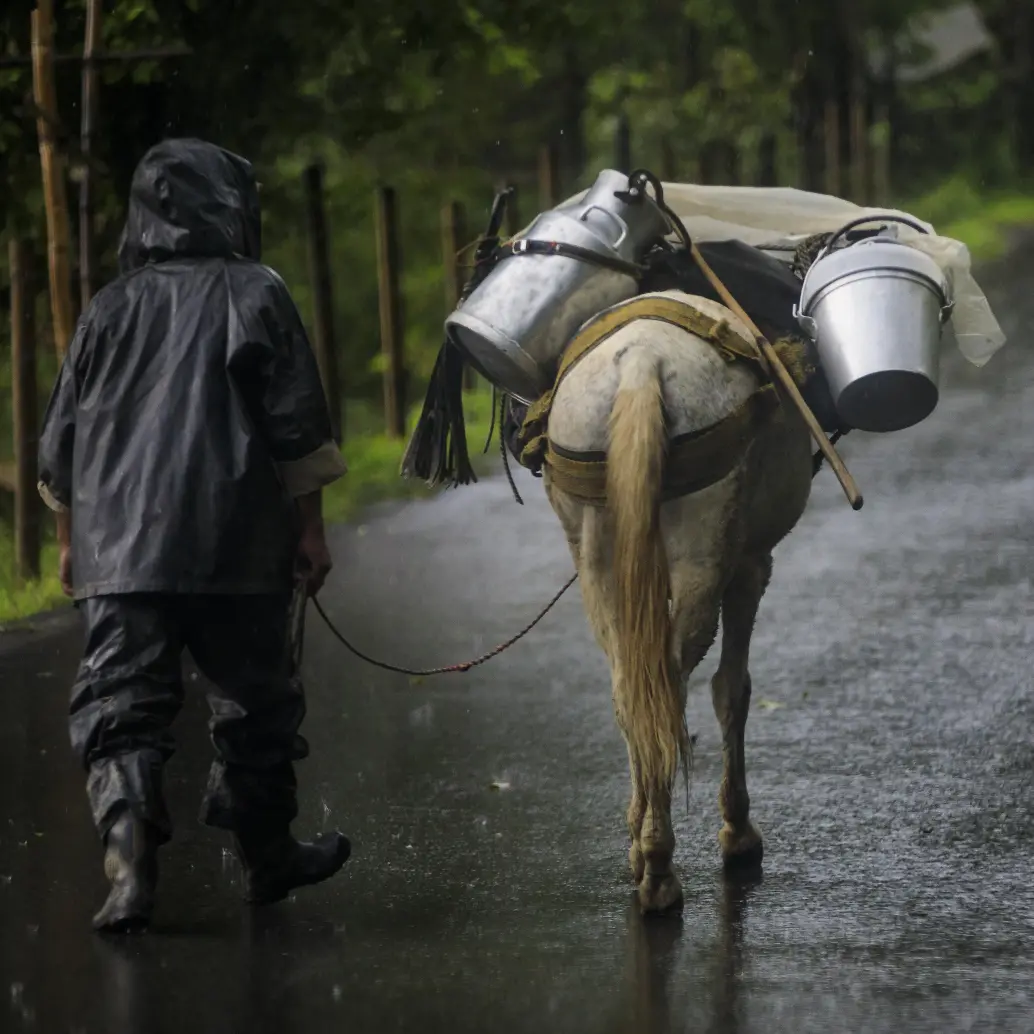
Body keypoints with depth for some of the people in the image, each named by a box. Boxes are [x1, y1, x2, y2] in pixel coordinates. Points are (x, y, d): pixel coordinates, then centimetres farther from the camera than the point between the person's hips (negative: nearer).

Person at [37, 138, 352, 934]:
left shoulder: (111, 308, 9)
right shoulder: (255, 295, 0)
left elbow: (62, 442, 13)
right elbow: (297, 426, -3)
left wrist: (71, 538, 23)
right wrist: (311, 527, 4)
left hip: (117, 554, 2)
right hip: (236, 553, -2)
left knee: (121, 710, -2)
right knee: (256, 704, 14)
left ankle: (129, 866, -20)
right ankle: (268, 858, 25)